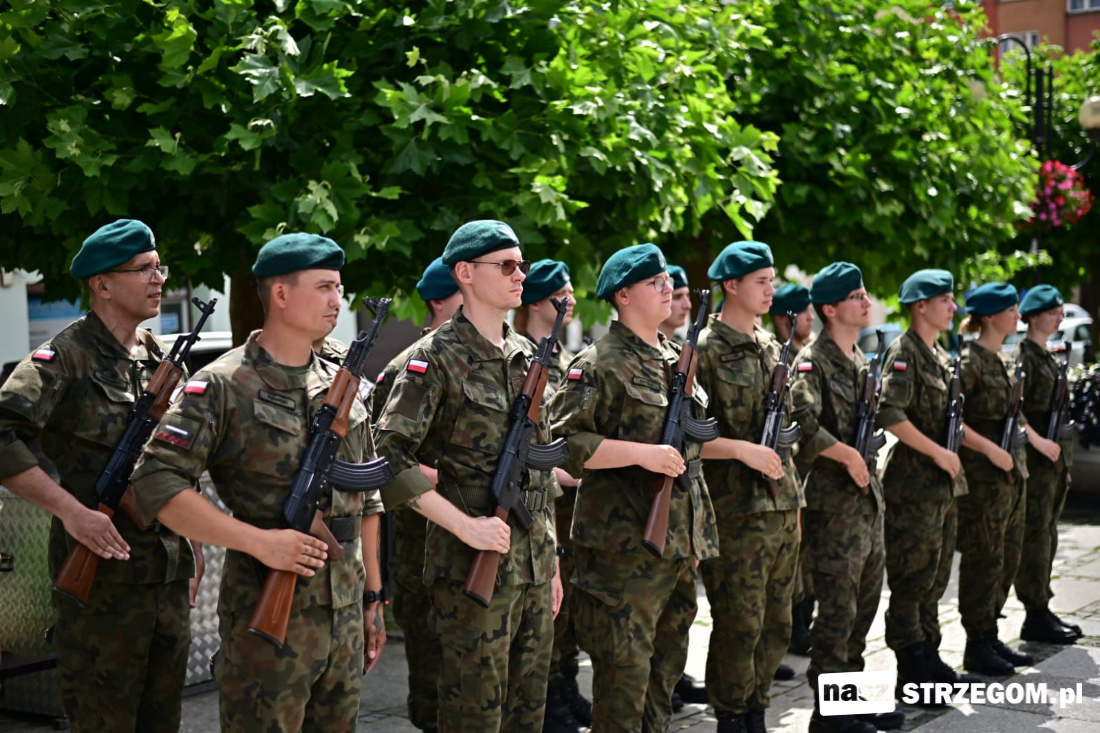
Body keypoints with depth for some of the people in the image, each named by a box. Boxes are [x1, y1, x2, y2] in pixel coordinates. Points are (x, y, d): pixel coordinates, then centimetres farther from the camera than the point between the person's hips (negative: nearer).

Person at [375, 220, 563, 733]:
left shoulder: (525, 354, 12)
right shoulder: (437, 358, -10)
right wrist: (463, 524, -21)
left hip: (534, 566, 7)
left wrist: (552, 563, 16)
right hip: (472, 570, -7)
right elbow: (388, 456, -17)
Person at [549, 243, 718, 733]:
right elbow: (564, 443, -19)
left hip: (681, 540, 8)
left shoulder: (676, 360, 15)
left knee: (666, 665, 16)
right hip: (625, 543, -8)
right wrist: (643, 453, -23)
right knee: (624, 672, -2)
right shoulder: (600, 364, -11)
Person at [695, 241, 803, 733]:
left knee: (777, 626, 12)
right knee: (740, 627, -2)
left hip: (783, 505, 7)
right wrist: (742, 449, -22)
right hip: (736, 512, -7)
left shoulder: (770, 346, 13)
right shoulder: (706, 351, -10)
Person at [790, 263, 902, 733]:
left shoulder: (861, 362, 15)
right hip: (834, 503, -9)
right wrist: (847, 455, -21)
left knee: (866, 603, 15)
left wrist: (867, 463, 17)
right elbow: (802, 422, -29)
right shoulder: (812, 362, -13)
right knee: (838, 608, -4)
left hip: (868, 499, 9)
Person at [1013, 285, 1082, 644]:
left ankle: (1041, 611, 18)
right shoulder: (1022, 355, -12)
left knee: (1047, 534, 12)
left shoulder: (1048, 356, 17)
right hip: (1035, 457, -10)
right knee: (1035, 534, -6)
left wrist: (1063, 458, 20)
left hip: (1055, 456, 10)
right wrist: (1038, 441, -24)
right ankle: (1036, 617, -3)